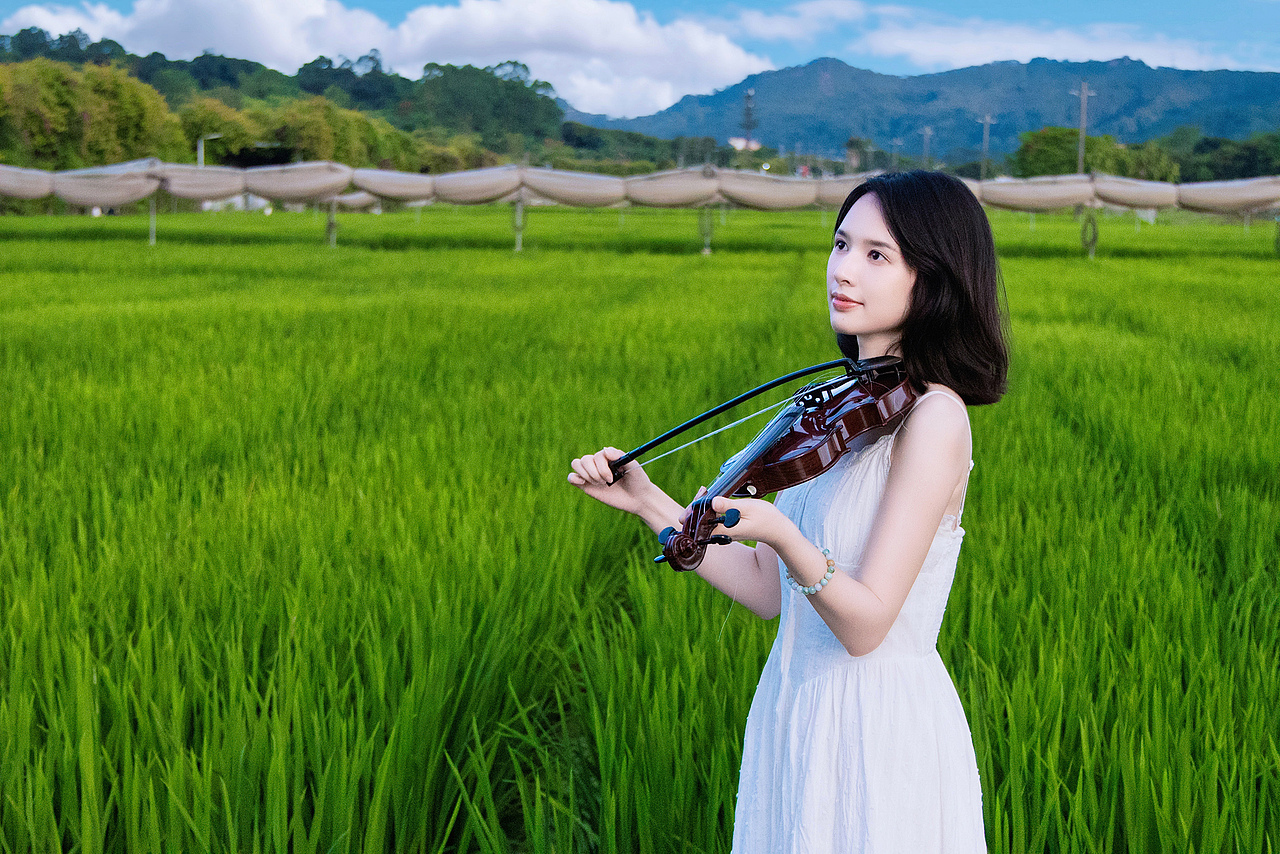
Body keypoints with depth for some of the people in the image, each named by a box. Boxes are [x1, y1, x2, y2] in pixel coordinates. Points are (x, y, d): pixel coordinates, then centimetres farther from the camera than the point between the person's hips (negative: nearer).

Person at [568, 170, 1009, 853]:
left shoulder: (933, 418, -17)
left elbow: (865, 625, -22)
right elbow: (767, 591, 6)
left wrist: (780, 534, -37)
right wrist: (647, 502, 4)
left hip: (881, 736, -8)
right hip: (797, 722, 8)